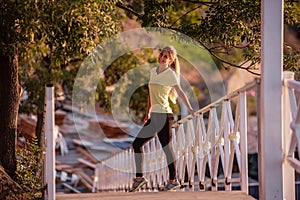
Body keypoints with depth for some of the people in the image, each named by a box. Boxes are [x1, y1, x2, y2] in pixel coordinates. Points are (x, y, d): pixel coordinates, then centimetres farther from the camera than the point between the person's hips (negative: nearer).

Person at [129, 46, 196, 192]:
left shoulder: (170, 74, -6)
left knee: (166, 147, -7)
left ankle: (173, 180, -1)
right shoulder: (153, 71, 16)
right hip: (154, 116, 8)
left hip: (163, 115, -8)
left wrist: (190, 109, -26)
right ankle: (139, 177, 8)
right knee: (136, 144, 5)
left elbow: (179, 92, -16)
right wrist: (148, 112, 22)